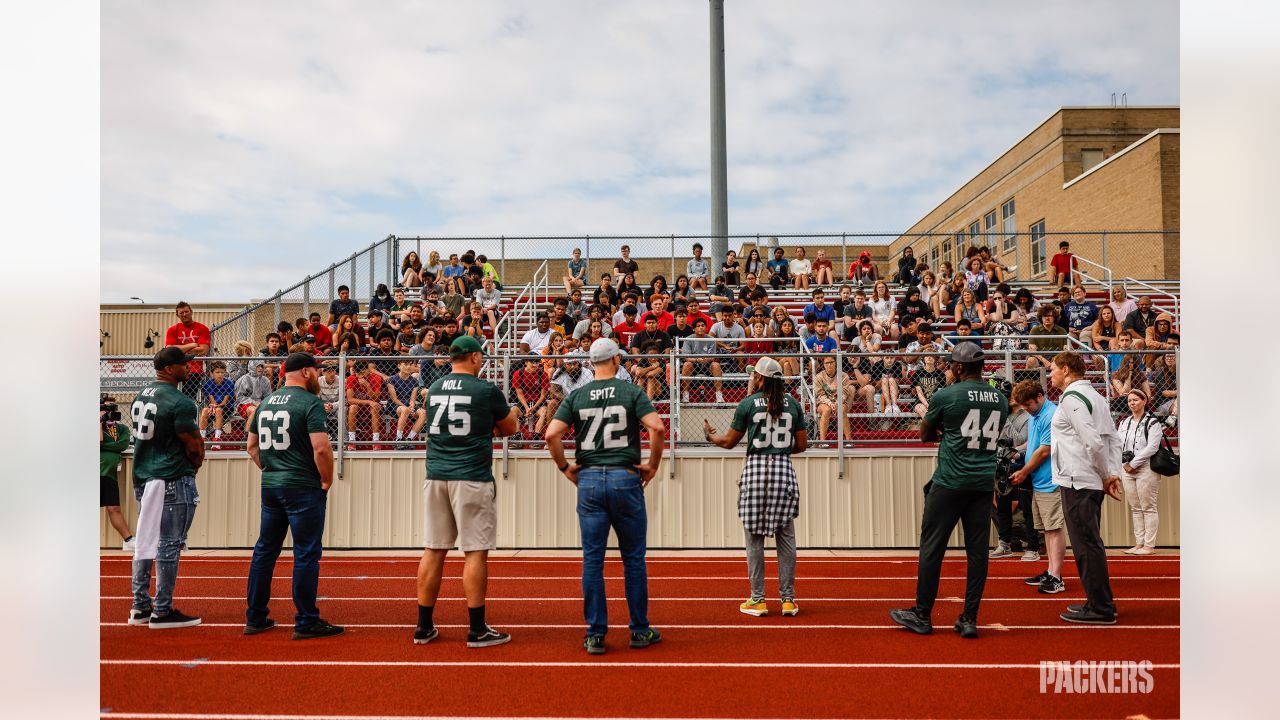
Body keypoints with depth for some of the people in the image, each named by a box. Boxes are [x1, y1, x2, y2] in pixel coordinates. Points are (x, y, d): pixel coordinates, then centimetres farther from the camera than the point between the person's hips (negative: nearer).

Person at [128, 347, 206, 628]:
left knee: (144, 542, 15)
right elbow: (194, 446, -14)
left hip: (142, 478, 9)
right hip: (173, 480, -9)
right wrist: (195, 466, 7)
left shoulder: (140, 397, 11)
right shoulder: (179, 402, -16)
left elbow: (141, 437, 17)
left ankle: (140, 607, 22)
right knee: (169, 544, -3)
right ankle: (162, 611, 2)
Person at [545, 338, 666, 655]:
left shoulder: (577, 396, 5)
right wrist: (653, 465, -2)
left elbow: (551, 434, -5)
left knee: (592, 559, 6)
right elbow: (657, 428, -14)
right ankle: (640, 631, 16)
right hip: (625, 478, -2)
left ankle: (595, 634, 9)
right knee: (633, 558, 8)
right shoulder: (632, 391, -1)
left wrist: (565, 467, 6)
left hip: (589, 480, 2)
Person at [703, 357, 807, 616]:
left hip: (755, 469, -2)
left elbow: (729, 442, 5)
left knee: (754, 539, 5)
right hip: (784, 470, 2)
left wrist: (709, 435, 24)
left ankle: (757, 600, 7)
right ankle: (788, 599, 10)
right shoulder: (792, 403, 6)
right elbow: (802, 445, 8)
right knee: (786, 538, 8)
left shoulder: (748, 403, -1)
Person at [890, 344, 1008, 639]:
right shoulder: (1000, 399, 8)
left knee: (932, 547, 4)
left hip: (950, 482, -5)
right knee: (977, 550, 7)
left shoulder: (946, 395, -7)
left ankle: (922, 615, 11)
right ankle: (970, 619, 11)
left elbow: (924, 435, 5)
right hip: (985, 482, 5)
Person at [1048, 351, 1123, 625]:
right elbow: (1113, 438, 14)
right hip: (1093, 482, 10)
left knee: (1086, 545, -4)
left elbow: (1093, 442, -21)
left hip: (1077, 482, -10)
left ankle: (1100, 609, 1)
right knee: (1090, 543, 16)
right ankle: (1099, 603, 23)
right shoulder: (1094, 395, 16)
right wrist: (1114, 474, 8)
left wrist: (1105, 476, -9)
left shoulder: (1071, 398, -14)